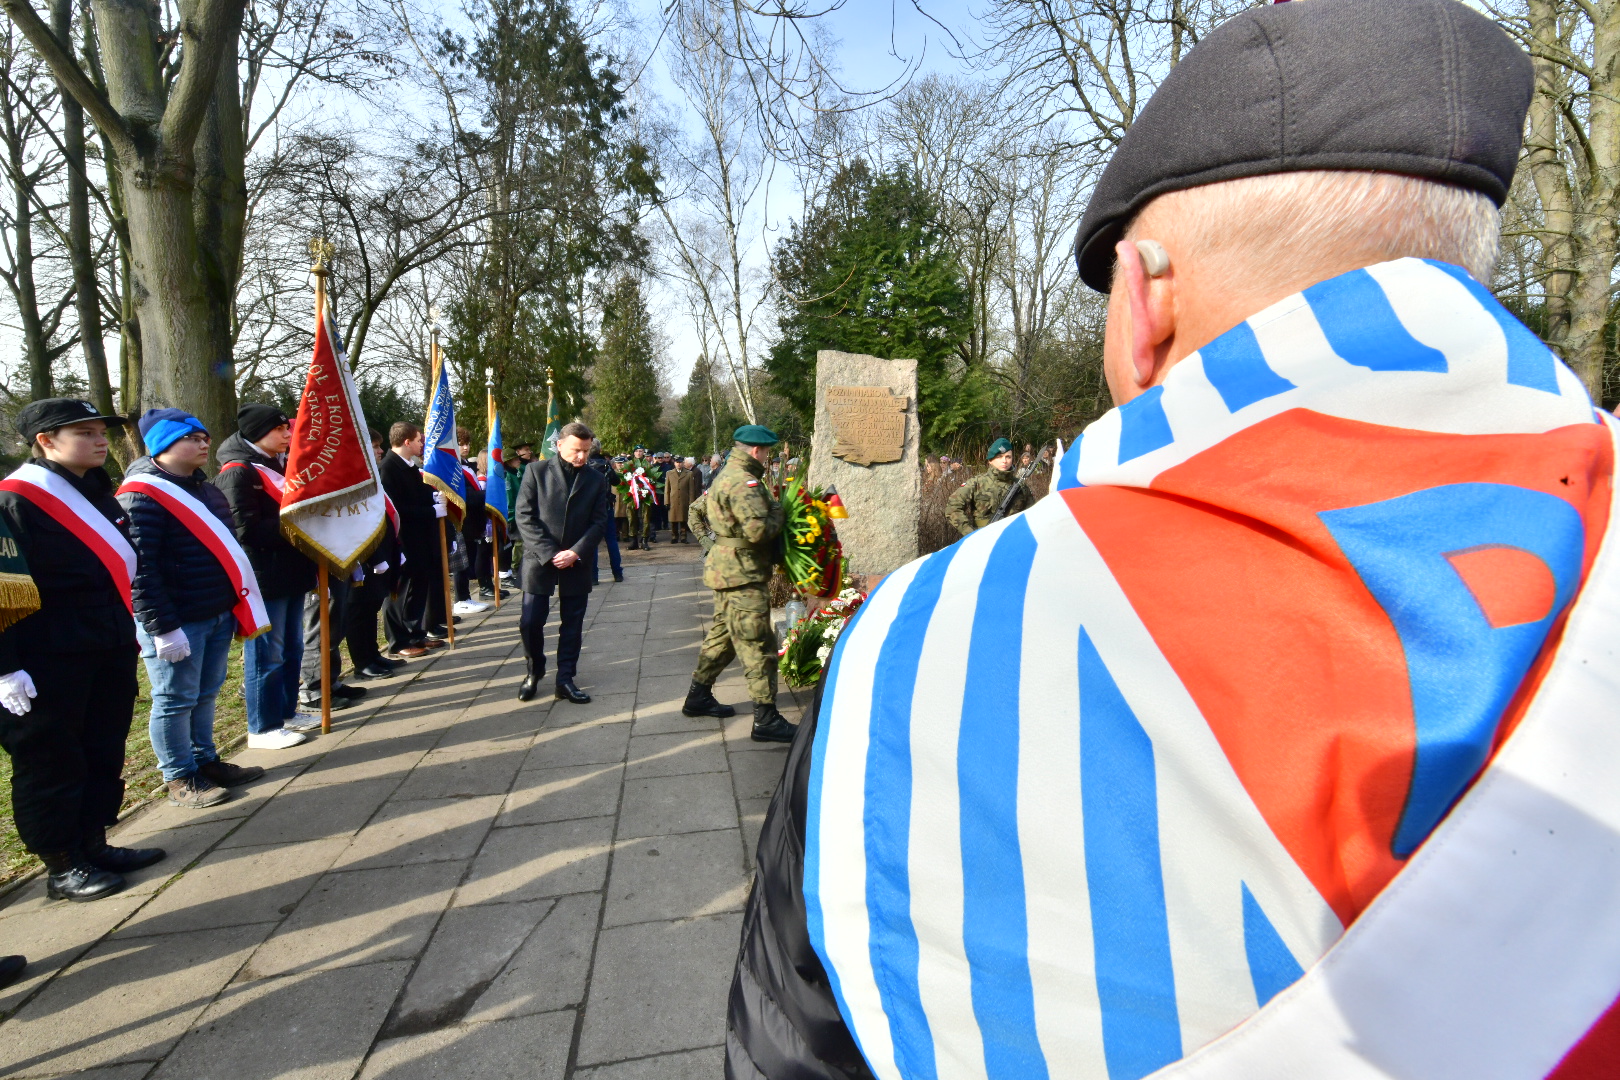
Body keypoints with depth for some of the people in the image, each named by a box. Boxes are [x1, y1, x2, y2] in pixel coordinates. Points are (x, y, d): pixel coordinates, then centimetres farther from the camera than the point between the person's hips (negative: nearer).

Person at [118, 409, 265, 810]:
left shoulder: (204, 488, 14)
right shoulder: (142, 495, -14)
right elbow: (138, 567, -20)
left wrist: (235, 605, 18)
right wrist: (162, 627, -22)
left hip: (218, 614, 8)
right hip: (176, 622, -8)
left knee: (206, 694, 18)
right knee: (175, 700, 5)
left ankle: (205, 761, 30)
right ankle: (179, 778, 17)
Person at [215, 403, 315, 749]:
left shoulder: (278, 465, 16)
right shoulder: (237, 473, -12)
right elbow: (246, 529, -20)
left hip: (290, 573, 9)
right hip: (263, 577, -9)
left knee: (291, 649, 16)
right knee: (266, 653, -2)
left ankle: (286, 712, 27)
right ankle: (263, 728, 8)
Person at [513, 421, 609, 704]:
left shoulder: (596, 480, 6)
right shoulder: (537, 472, 0)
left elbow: (599, 522, 2)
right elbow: (525, 517, -5)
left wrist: (575, 552, -12)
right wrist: (549, 553, -14)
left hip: (577, 563, 2)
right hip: (539, 560, -1)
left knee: (572, 624, 6)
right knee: (531, 622, 2)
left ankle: (565, 680, 16)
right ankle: (534, 672, 26)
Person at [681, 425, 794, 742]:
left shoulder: (725, 476, 15)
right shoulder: (744, 482, -19)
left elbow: (697, 511, 24)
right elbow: (758, 530, -28)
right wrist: (778, 512, -11)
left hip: (726, 570, 11)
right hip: (743, 575, -11)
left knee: (722, 634, 21)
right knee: (758, 645, -6)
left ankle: (698, 697, 32)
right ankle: (766, 720, -1)